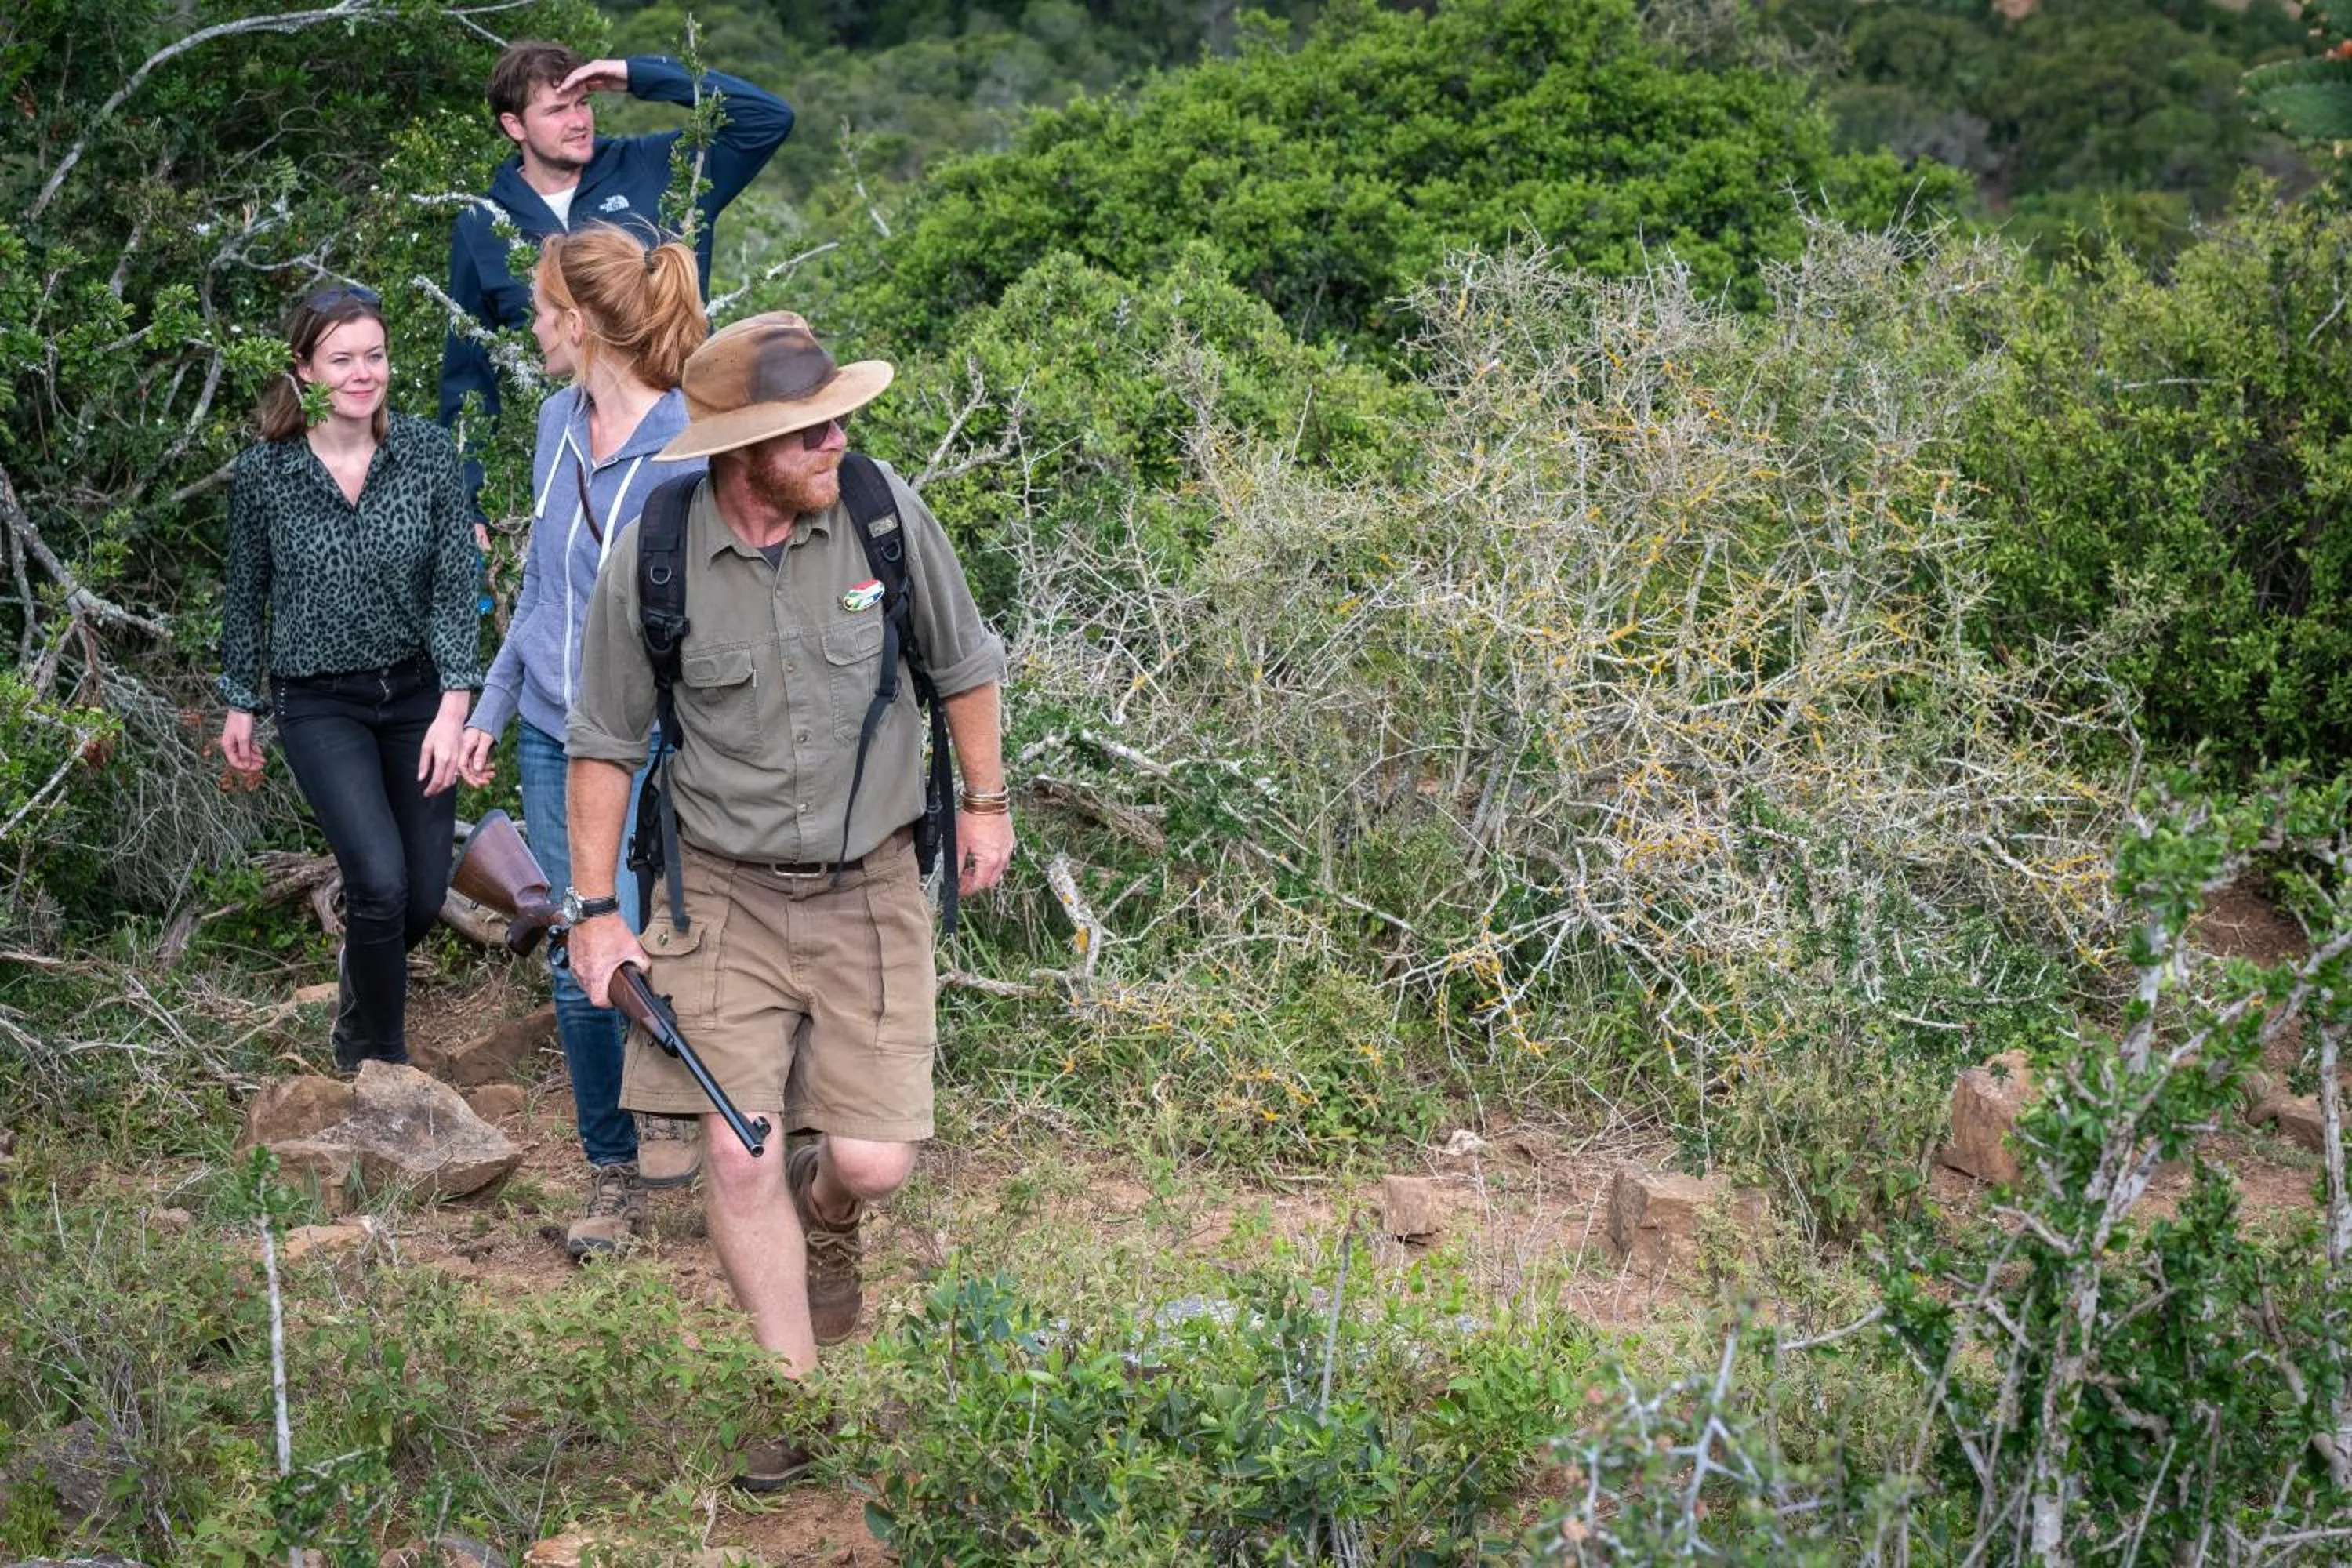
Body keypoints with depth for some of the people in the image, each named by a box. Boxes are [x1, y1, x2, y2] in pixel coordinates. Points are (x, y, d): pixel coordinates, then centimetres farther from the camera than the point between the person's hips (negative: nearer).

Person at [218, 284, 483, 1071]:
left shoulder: (430, 454, -8)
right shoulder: (263, 472, -9)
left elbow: (454, 587, -9)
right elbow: (247, 595, 4)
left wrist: (453, 708, -16)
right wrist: (240, 705, 10)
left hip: (415, 692, 2)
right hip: (320, 704, -2)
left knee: (424, 897, 7)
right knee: (380, 879, -18)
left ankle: (361, 981, 43)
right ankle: (378, 1058, 4)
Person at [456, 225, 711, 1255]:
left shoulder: (687, 451, -16)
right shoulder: (560, 424, 5)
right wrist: (491, 707, 18)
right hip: (552, 739, 6)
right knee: (577, 971, 7)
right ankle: (610, 1172, 20)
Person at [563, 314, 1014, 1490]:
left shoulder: (883, 508, -9)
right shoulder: (651, 557, -11)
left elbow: (963, 661, 9)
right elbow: (605, 740, 1)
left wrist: (984, 800, 14)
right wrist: (596, 910, 0)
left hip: (871, 885, 1)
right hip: (725, 891, 0)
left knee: (874, 1160, -4)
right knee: (736, 1154, -7)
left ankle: (824, 1219, 36)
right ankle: (798, 1395, 13)